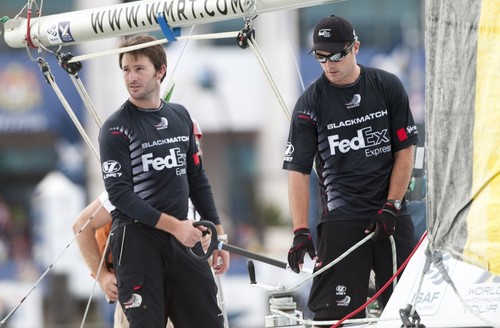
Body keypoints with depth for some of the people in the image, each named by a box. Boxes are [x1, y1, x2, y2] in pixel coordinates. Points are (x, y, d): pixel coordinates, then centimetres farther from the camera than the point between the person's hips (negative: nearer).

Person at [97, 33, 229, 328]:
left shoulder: (180, 117, 12)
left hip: (184, 237, 5)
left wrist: (217, 233, 13)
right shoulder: (117, 128, -5)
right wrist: (173, 225, -18)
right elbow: (120, 193, -13)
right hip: (136, 239, -5)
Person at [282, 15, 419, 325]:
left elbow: (405, 150, 6)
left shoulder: (388, 87, 3)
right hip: (341, 218, -2)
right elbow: (298, 171, -4)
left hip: (392, 216, 2)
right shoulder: (310, 103, -1)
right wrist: (301, 231, -14)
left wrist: (391, 206, -5)